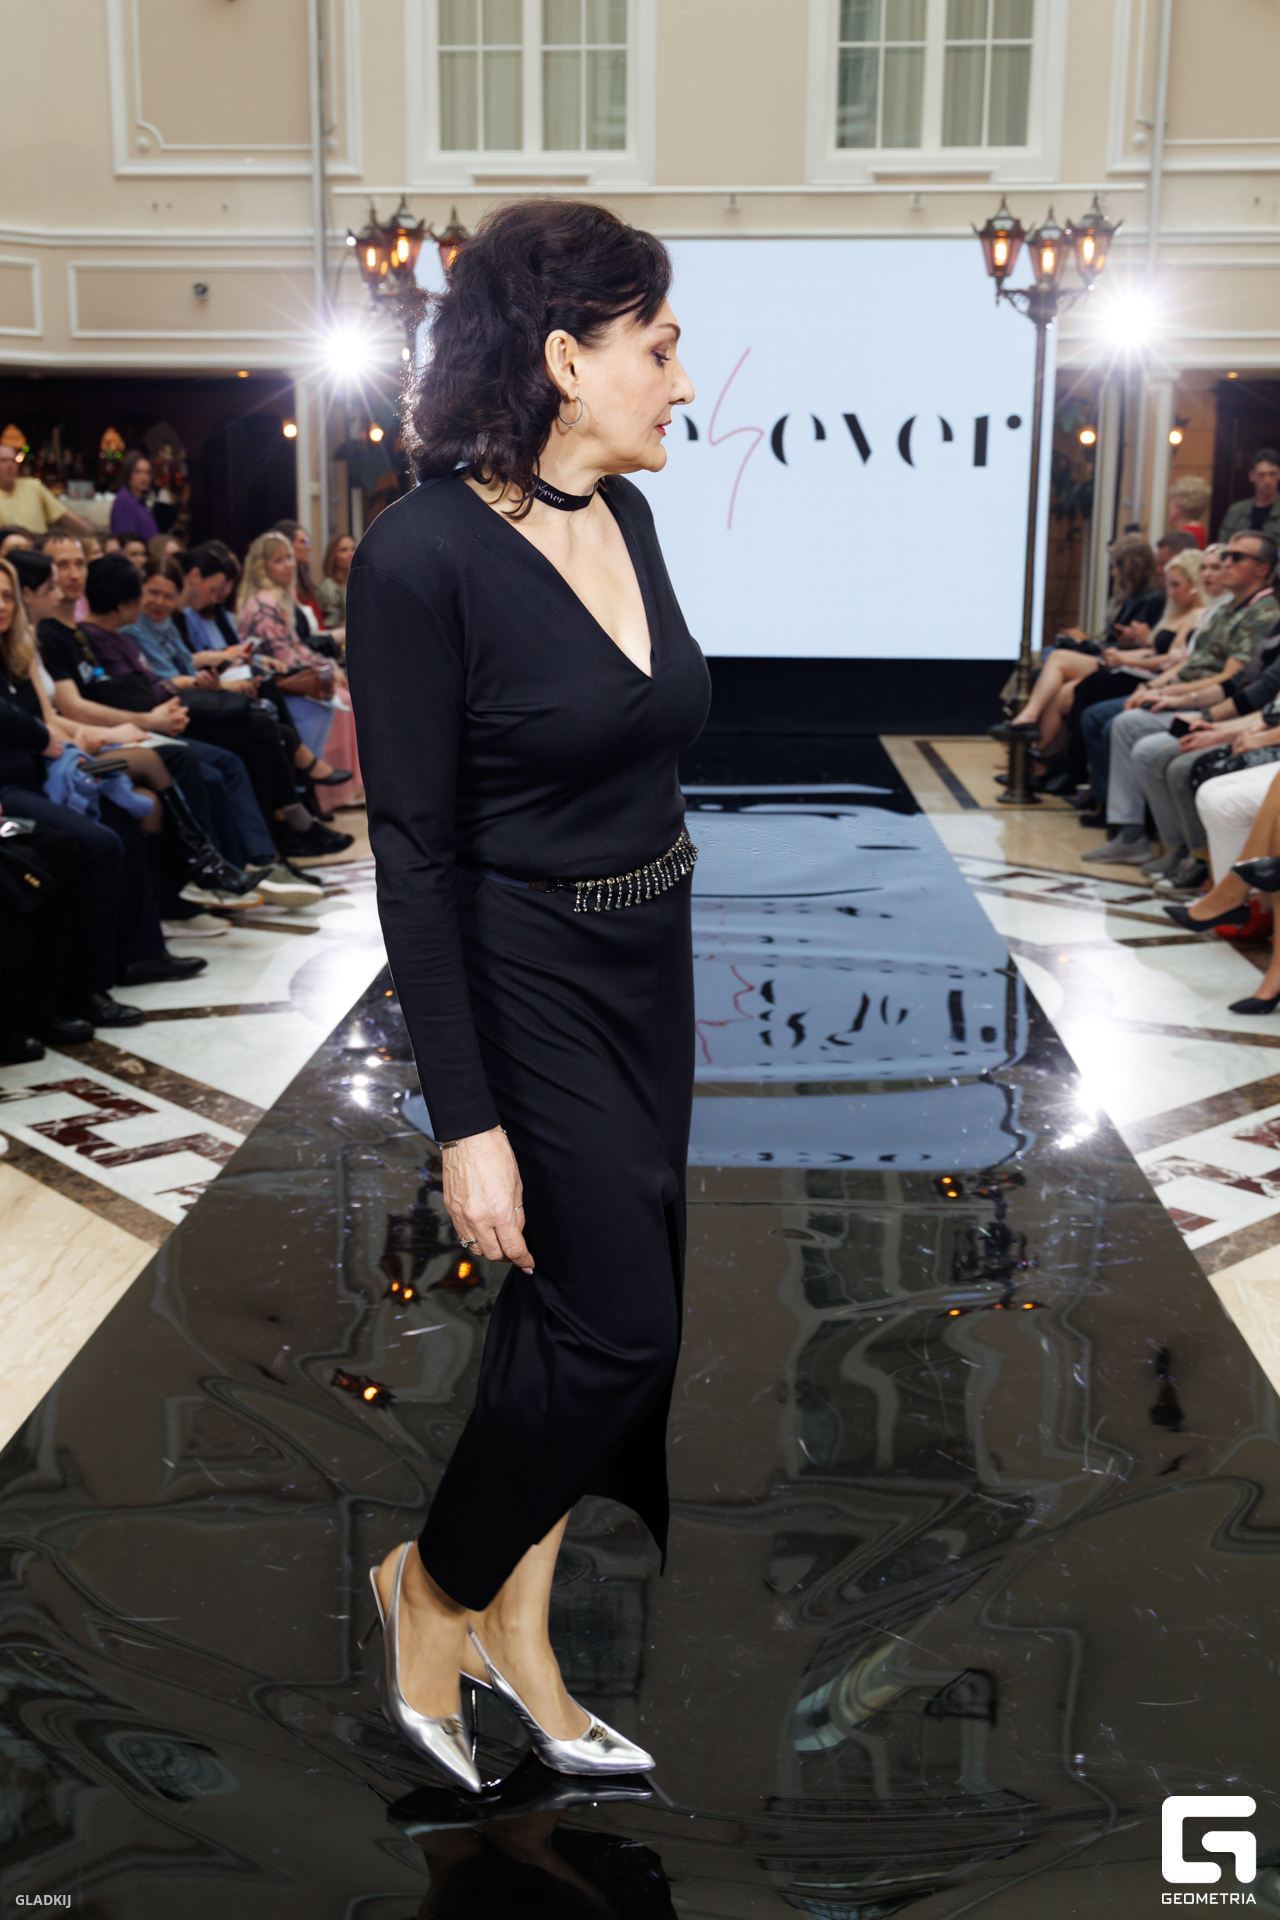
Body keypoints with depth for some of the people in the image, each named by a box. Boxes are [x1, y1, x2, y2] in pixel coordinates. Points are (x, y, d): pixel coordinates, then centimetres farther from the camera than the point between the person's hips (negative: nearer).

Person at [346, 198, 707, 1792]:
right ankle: (435, 1586, 26)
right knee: (619, 1320, -2)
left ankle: (515, 1631, 33)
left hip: (650, 971, 8)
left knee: (573, 1316, 15)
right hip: (525, 985, -7)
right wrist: (467, 1123, -19)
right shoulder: (420, 556, -19)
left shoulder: (625, 516, 4)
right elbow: (415, 856, -18)